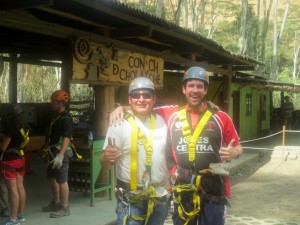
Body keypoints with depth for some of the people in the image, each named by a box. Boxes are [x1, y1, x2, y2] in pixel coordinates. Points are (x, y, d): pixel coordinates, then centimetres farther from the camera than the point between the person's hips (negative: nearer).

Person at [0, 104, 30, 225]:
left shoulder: (10, 127, -18)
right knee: (20, 187, 13)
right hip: (20, 158, 8)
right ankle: (21, 215, 22)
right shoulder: (24, 126, 5)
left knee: (13, 189, -3)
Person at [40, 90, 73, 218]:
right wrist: (47, 150, 23)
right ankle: (56, 203, 31)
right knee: (52, 178, 18)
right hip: (53, 152, 10)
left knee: (62, 180, -4)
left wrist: (60, 155, -32)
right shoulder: (56, 116, 14)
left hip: (61, 152, -10)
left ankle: (64, 208, 5)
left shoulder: (66, 118, -17)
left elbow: (66, 138, -25)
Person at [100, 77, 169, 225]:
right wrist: (106, 158, -35)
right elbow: (105, 167, -14)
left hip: (159, 199, 4)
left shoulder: (161, 122, 2)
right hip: (130, 202, -4)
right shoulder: (119, 124, -11)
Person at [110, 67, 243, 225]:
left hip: (212, 190, -1)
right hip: (182, 191, 2)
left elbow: (238, 147, 9)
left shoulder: (220, 117, -1)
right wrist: (121, 108, -4)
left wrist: (233, 153, -13)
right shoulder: (172, 114, 1)